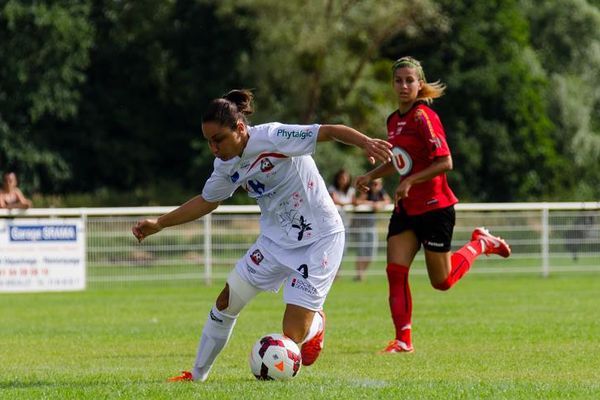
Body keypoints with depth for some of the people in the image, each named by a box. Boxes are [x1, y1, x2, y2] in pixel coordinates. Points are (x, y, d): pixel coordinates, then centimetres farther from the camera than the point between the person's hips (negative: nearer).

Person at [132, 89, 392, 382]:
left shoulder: (273, 138, -24)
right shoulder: (226, 165, -2)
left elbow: (331, 131, -28)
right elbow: (206, 201, 16)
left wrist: (366, 142, -47)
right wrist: (158, 224, 10)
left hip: (319, 238, -7)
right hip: (276, 238, 7)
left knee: (293, 335, -10)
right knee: (226, 302, 3)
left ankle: (316, 322, 27)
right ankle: (197, 375, 21)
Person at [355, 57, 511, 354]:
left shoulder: (423, 117, -17)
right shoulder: (394, 120, 9)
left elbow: (445, 162, -22)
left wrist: (410, 182, -24)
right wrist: (371, 176, 11)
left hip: (434, 207, -7)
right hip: (406, 208, 7)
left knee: (442, 282, 4)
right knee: (395, 272, -7)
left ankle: (480, 243, 28)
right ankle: (403, 340, -2)